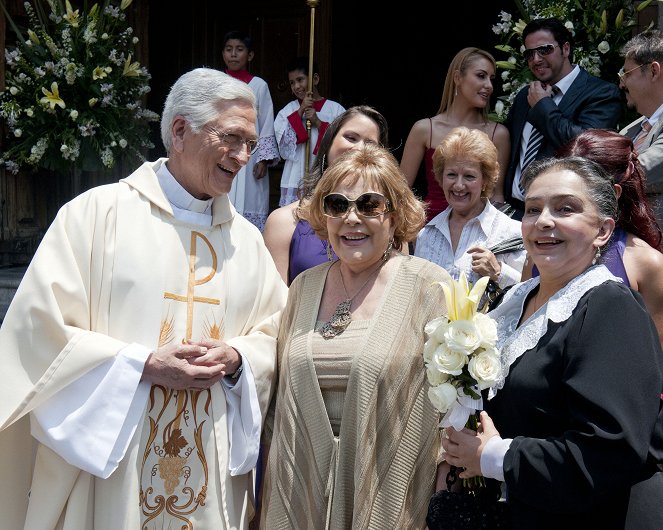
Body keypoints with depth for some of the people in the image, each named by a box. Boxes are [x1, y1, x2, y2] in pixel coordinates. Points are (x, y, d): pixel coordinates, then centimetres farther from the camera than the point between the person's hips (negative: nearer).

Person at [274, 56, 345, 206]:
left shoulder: (335, 109, 3)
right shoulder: (288, 110, 10)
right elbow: (282, 141, -2)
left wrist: (318, 123, -11)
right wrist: (300, 112, -7)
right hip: (296, 180, 2)